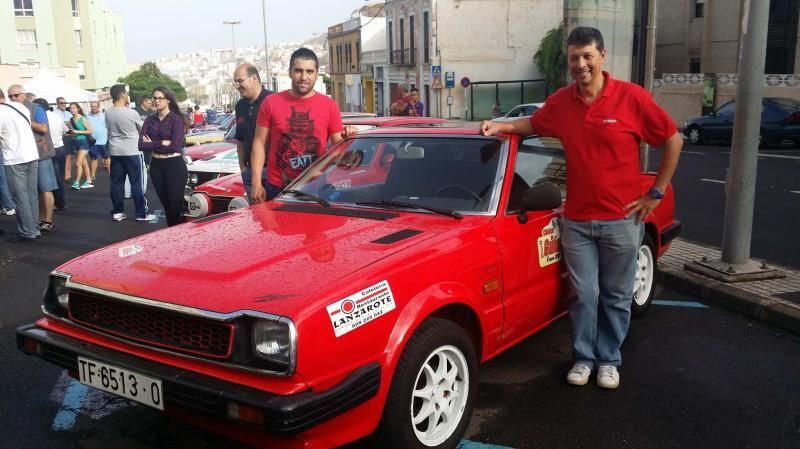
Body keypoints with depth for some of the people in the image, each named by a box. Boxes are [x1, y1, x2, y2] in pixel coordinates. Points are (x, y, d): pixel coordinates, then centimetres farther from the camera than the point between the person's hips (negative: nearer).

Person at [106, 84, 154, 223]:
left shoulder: (108, 113, 1)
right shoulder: (131, 113, -14)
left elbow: (109, 131, 12)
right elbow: (142, 129, 2)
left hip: (115, 151, 5)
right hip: (132, 151, -5)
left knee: (117, 182, 9)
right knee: (137, 183, 1)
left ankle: (117, 212, 14)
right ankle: (141, 213, 3)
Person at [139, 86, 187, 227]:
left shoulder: (176, 119, -6)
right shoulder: (150, 120, 8)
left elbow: (175, 146, -17)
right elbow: (141, 144, -3)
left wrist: (152, 144, -8)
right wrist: (162, 143, -14)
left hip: (174, 165, -5)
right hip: (156, 165, 5)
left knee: (176, 205, -4)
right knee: (166, 204, 11)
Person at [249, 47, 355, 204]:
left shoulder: (329, 105, 3)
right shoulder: (271, 103, 3)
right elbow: (260, 143, 3)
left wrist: (346, 138, -18)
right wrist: (256, 183, -4)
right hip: (277, 189, 0)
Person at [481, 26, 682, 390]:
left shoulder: (631, 97, -10)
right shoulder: (561, 102, 0)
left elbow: (673, 141, -2)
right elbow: (533, 125, 21)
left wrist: (656, 193, -3)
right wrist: (500, 126, 3)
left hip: (621, 220, -2)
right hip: (576, 221, 2)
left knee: (616, 297, 11)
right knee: (584, 295, 9)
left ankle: (609, 359, 28)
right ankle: (583, 357, 26)